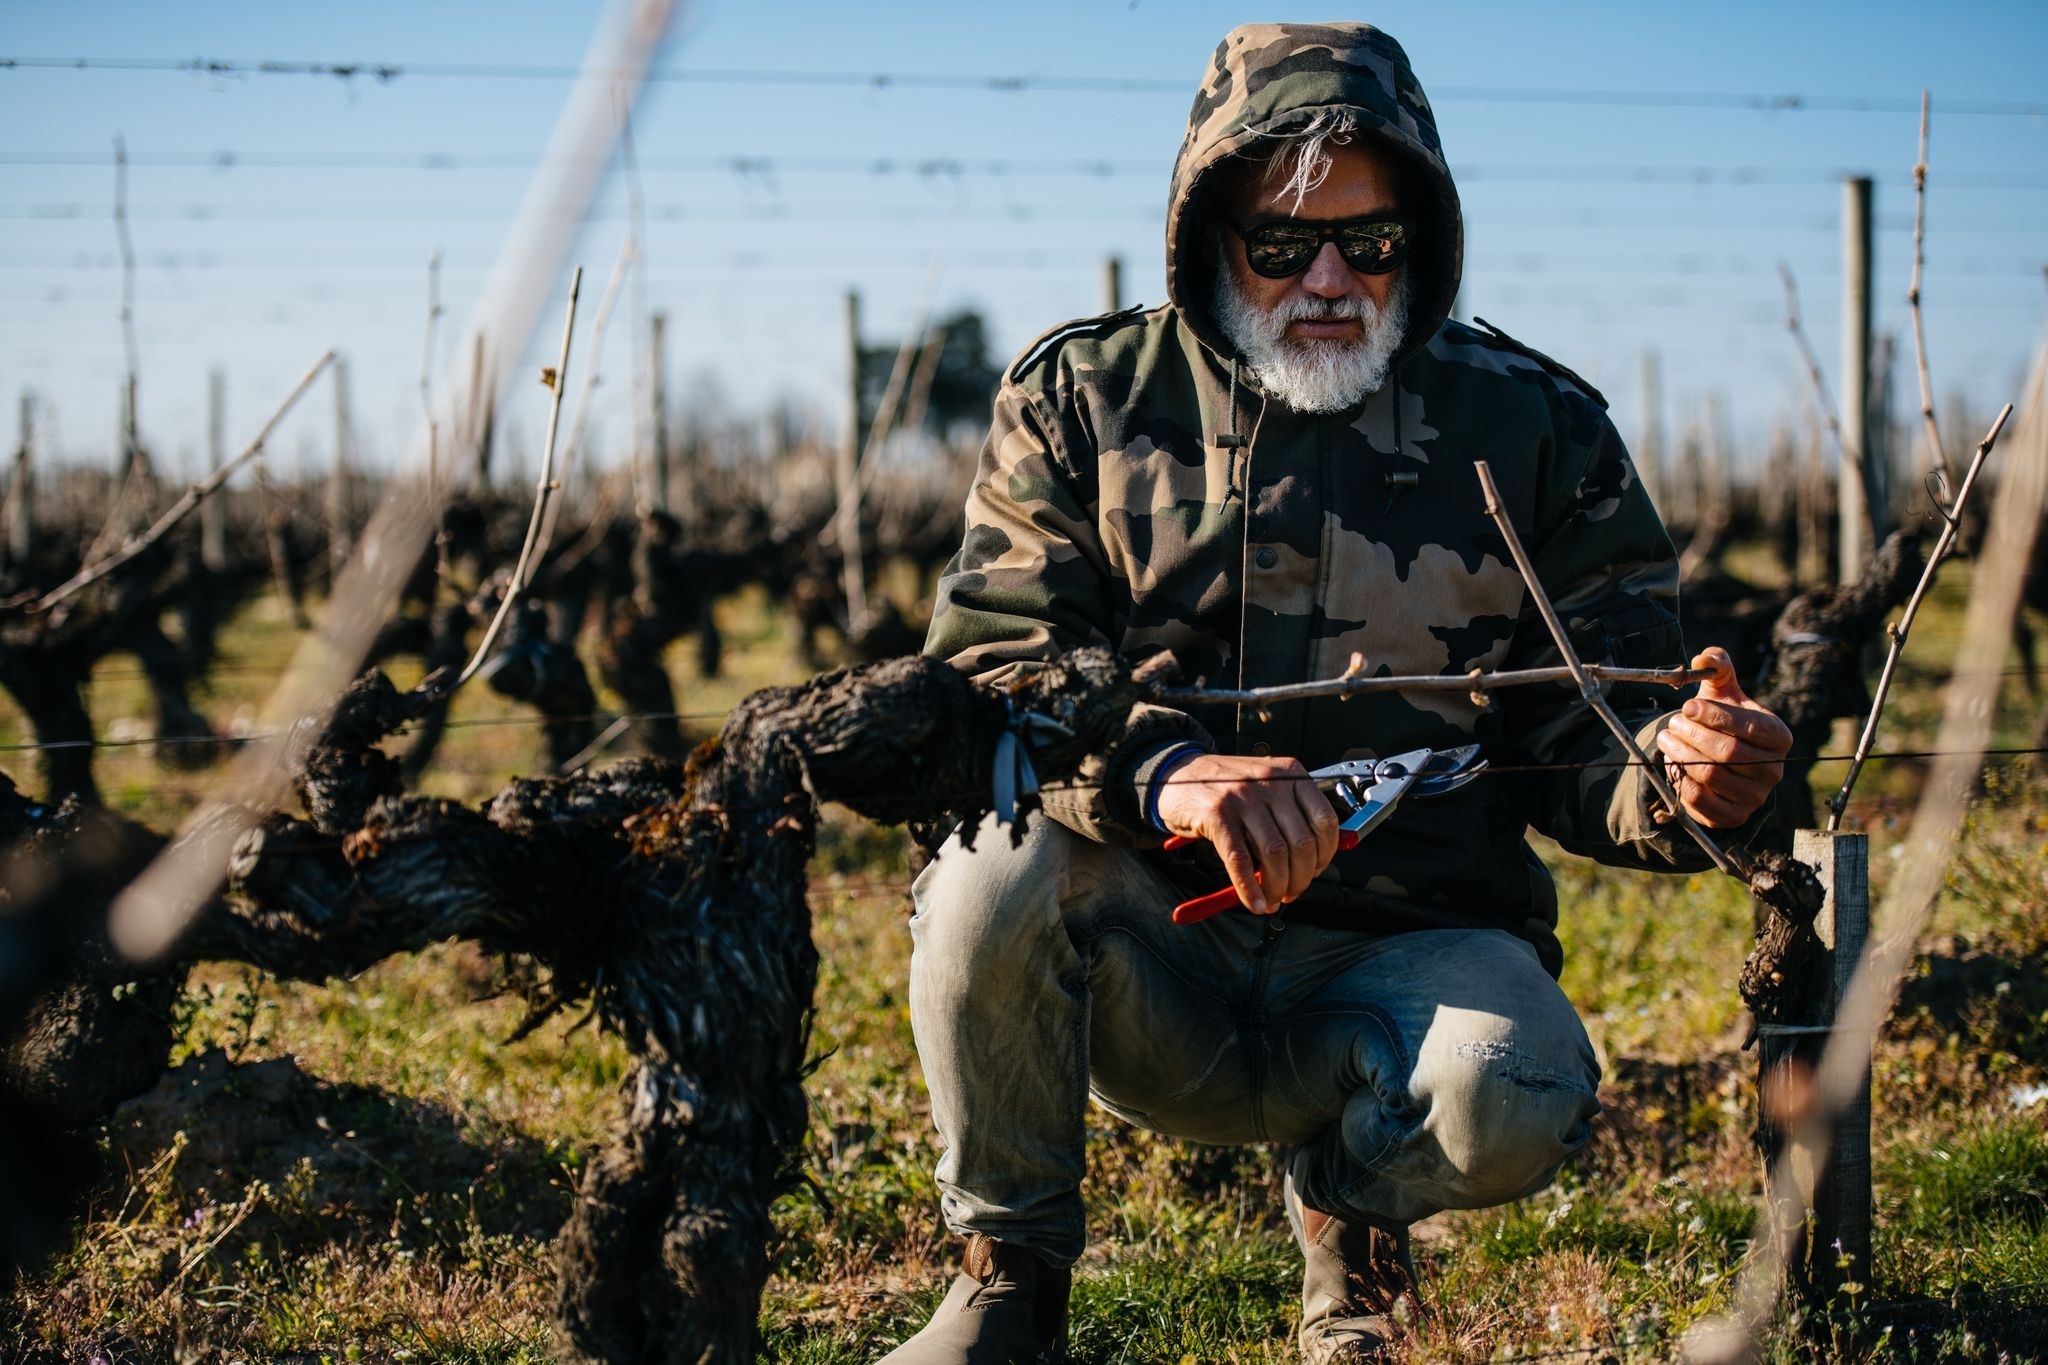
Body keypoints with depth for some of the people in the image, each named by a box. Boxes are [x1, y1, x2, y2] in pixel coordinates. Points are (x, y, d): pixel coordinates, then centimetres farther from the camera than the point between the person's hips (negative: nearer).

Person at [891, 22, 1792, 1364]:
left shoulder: (1537, 432, 3)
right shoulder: (1083, 399, 2)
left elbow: (1588, 743, 3)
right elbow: (985, 673, -9)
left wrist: (1687, 776, -23)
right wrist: (1163, 772, -31)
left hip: (1411, 947, 0)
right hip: (1147, 962, 0)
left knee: (1505, 1102, -33)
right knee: (1002, 854, -32)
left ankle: (1351, 1212, 7)